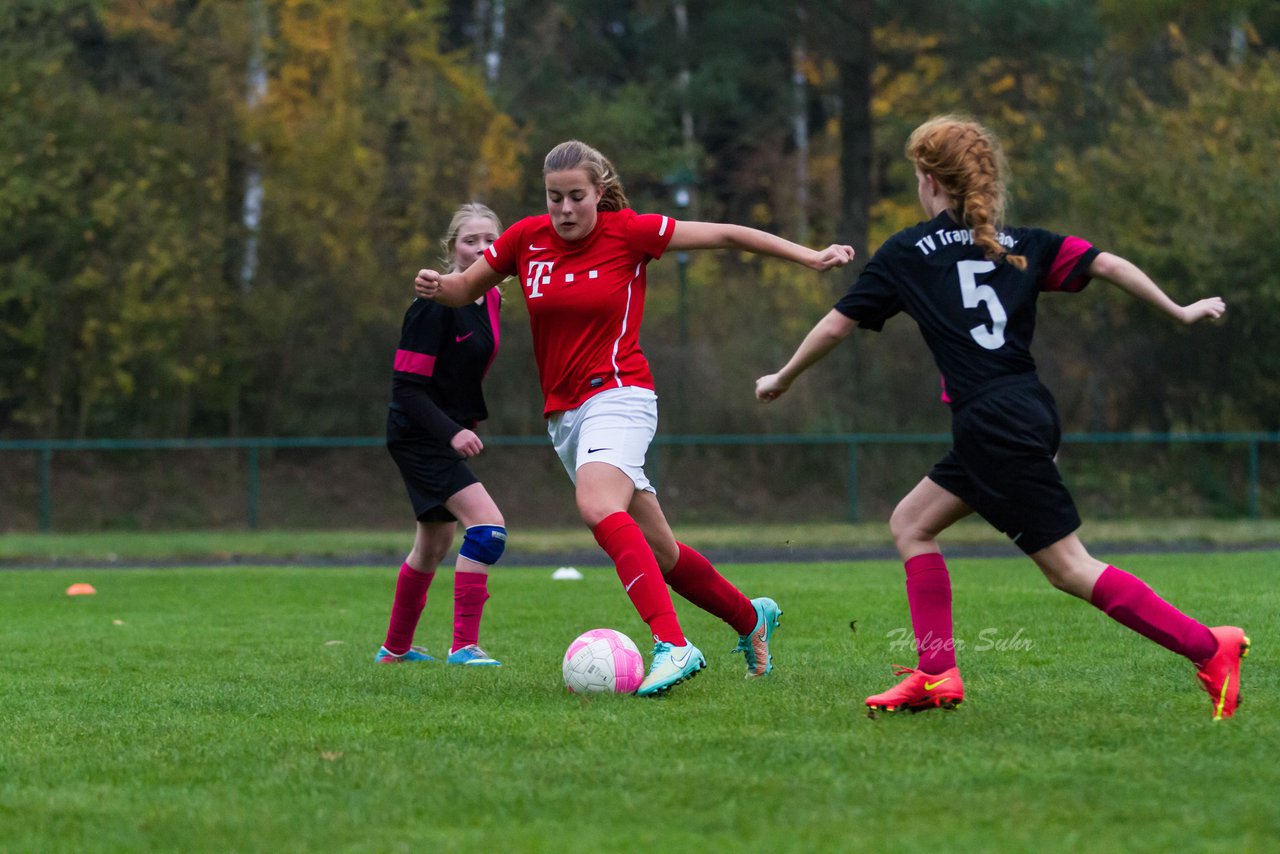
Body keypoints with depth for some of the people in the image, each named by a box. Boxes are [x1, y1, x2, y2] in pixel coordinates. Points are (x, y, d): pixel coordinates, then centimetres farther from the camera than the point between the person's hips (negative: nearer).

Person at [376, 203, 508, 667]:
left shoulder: (491, 300, 4)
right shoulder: (435, 305, -21)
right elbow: (407, 385, -22)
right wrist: (452, 432, -31)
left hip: (448, 434, 9)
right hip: (418, 436, -9)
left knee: (433, 547, 21)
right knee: (488, 525, -23)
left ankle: (396, 648, 37)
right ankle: (464, 645, -21)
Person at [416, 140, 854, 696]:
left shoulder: (628, 233, -6)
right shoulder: (527, 239, 5)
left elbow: (726, 235, -2)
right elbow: (467, 287, 17)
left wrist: (810, 257, -5)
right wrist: (437, 287, -7)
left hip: (618, 396, -6)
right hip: (563, 414, 6)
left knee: (597, 505, -34)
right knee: (657, 552, 12)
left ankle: (672, 646, -44)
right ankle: (750, 618, 35)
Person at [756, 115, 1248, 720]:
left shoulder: (907, 252, 2)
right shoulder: (1021, 244, 14)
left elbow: (836, 326, 7)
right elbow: (1104, 265, 3)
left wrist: (782, 380, 21)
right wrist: (1178, 312, 11)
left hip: (995, 424, -7)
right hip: (1031, 410, 7)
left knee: (1069, 568, -4)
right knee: (911, 523, 17)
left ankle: (1208, 647, -9)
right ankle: (936, 675, 10)